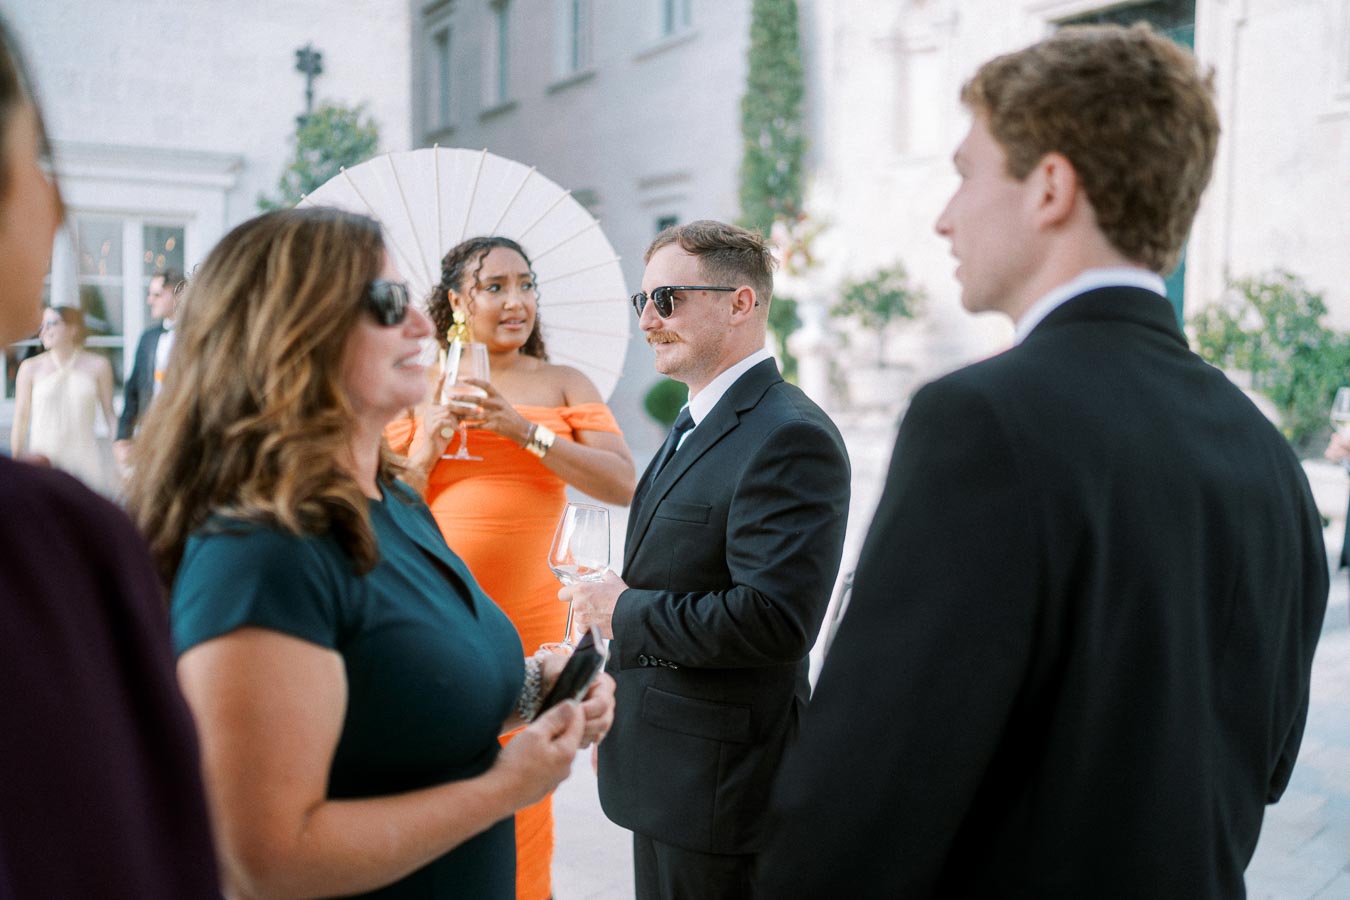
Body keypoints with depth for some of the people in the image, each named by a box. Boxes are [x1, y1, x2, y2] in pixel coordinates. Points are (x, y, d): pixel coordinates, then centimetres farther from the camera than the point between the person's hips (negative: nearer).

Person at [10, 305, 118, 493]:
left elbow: (110, 415, 8)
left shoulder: (97, 366, 3)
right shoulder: (30, 368, 4)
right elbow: (20, 419, 7)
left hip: (84, 457, 0)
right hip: (43, 455, 0)